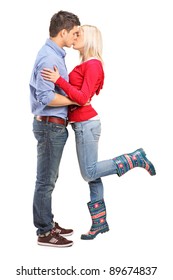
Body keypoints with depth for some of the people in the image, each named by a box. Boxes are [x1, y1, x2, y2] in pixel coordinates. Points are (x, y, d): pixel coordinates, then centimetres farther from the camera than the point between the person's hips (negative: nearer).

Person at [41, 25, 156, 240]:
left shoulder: (92, 64, -13)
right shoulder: (84, 64, 15)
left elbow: (82, 98, -21)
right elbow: (77, 94, 12)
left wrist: (59, 80, -24)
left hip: (86, 124, -9)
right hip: (82, 124, 9)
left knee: (90, 174, -4)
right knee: (91, 175, 10)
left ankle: (135, 159, 5)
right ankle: (100, 223, 18)